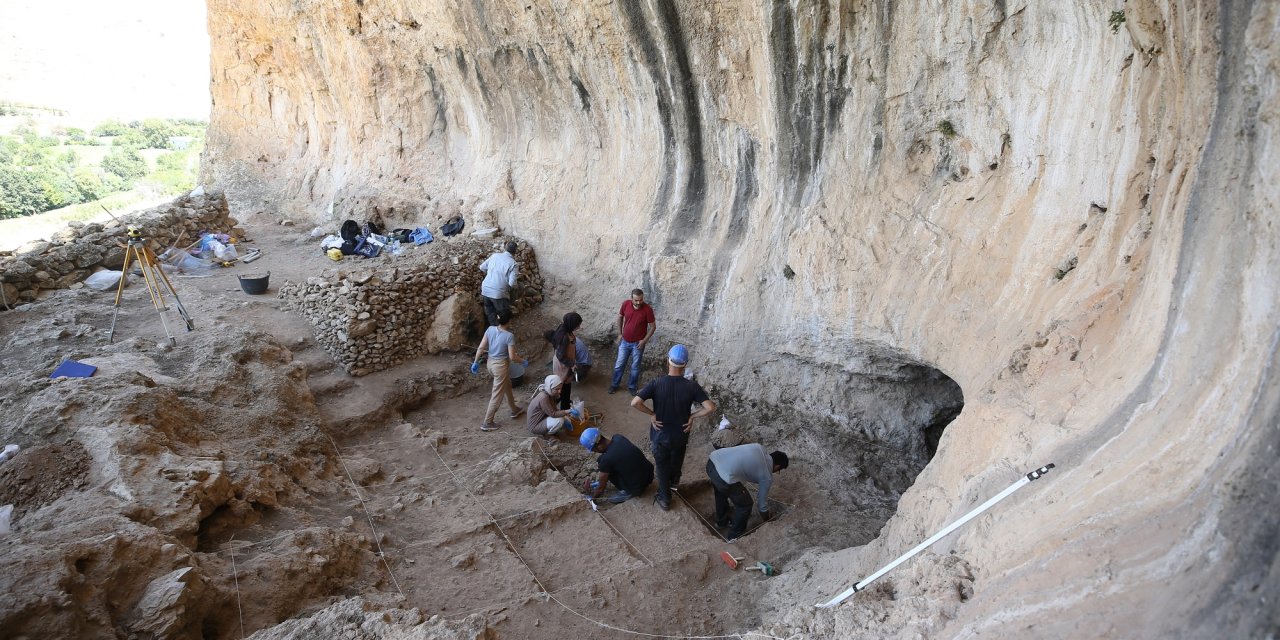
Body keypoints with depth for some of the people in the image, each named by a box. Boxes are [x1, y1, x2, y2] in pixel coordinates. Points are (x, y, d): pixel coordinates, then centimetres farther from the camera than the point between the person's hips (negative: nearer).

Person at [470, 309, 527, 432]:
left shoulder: (490, 329, -7)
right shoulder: (509, 336, -23)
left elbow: (480, 348, -4)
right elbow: (512, 357, -20)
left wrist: (476, 362, 7)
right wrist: (524, 360, -2)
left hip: (490, 363, 7)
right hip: (501, 366, -7)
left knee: (507, 387, 28)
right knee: (497, 394, 6)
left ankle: (514, 410, 46)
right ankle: (487, 423, 13)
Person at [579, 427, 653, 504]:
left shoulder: (606, 459, -22)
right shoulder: (619, 437, -3)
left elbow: (601, 487, -7)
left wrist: (593, 497, 13)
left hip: (637, 488, -7)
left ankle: (627, 493, 5)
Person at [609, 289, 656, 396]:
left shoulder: (647, 309, -22)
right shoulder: (626, 304, -14)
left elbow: (653, 326, -11)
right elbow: (620, 317, 5)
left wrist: (644, 340, -14)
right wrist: (619, 333, 4)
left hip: (638, 343, -2)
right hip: (625, 341, 2)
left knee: (635, 367, 13)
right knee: (619, 364, 15)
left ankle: (631, 386, 34)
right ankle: (614, 384, 34)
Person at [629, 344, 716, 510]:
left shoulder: (656, 384, -23)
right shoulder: (692, 386, -21)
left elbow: (635, 403, -31)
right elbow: (710, 408, -26)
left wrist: (652, 413, -16)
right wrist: (692, 416, -11)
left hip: (660, 435, -1)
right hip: (680, 435, 2)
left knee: (662, 467, 23)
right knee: (676, 462, 32)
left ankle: (664, 499, 38)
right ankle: (674, 482, 59)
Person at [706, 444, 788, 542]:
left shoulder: (759, 447, 23)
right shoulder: (767, 477, 9)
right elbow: (762, 502, 20)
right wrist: (768, 520, 38)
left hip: (712, 460, 8)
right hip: (724, 478, -8)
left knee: (721, 493, 36)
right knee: (745, 505, 17)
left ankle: (721, 521, 58)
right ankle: (734, 536, 33)